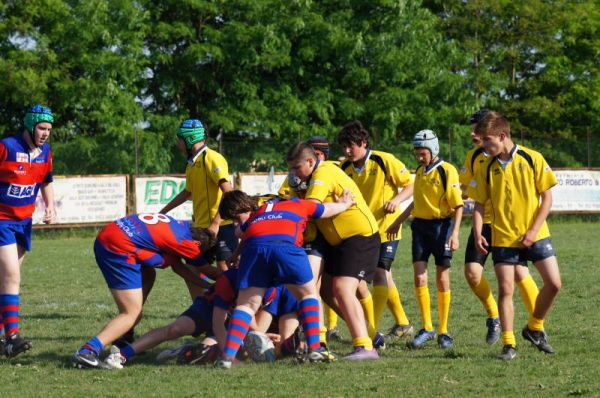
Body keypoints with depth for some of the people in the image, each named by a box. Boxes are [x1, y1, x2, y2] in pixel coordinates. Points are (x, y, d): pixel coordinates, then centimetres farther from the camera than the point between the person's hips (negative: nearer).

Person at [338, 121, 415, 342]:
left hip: (386, 226, -6)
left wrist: (396, 199, -24)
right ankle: (402, 324, 26)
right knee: (383, 276, 12)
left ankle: (372, 330, -20)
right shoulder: (345, 169, 1)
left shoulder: (384, 161, -12)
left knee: (380, 273, -16)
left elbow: (410, 185, -7)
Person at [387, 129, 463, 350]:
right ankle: (427, 328, 4)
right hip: (420, 225, 5)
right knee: (419, 278, -4)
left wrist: (455, 233, -20)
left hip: (441, 226, -5)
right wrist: (398, 222, 29)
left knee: (442, 280, 2)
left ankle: (443, 331, 10)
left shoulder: (447, 171, -8)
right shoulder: (420, 172, 12)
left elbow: (458, 205, -11)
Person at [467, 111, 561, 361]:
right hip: (503, 238, 1)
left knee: (553, 283, -7)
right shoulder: (487, 168, 2)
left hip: (535, 235, -1)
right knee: (505, 290, -5)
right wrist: (477, 234, -9)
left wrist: (534, 230, -11)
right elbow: (479, 204, 6)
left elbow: (547, 197, -3)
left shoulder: (532, 159, -5)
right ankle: (508, 344, 3)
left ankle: (534, 328, 15)